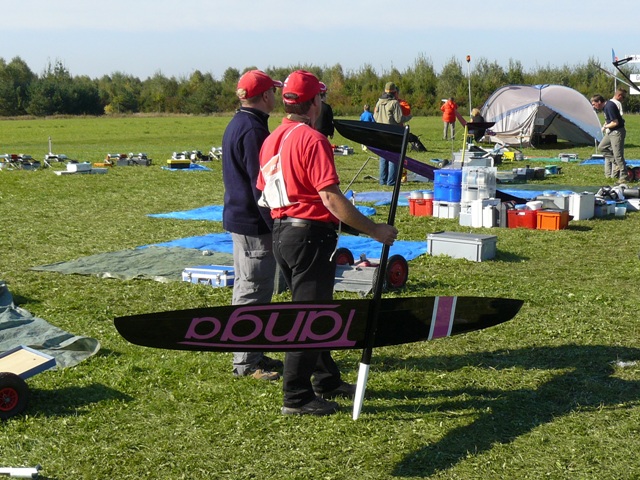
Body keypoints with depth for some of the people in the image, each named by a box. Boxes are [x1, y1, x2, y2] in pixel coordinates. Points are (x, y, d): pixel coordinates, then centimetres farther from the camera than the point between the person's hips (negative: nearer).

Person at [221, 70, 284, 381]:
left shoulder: (236, 125, 13)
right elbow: (261, 183, -21)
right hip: (254, 224, -11)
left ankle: (250, 354, 26)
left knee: (247, 289, 17)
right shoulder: (253, 130, -19)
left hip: (238, 217, 11)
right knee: (253, 292, -4)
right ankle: (246, 362, 2)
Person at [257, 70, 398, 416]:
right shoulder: (312, 140, -17)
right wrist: (374, 230, -17)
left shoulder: (271, 140, 10)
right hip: (311, 235, -9)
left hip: (281, 232, 9)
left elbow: (264, 191, 16)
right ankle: (297, 397, 4)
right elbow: (332, 199, -22)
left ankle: (326, 380, 32)